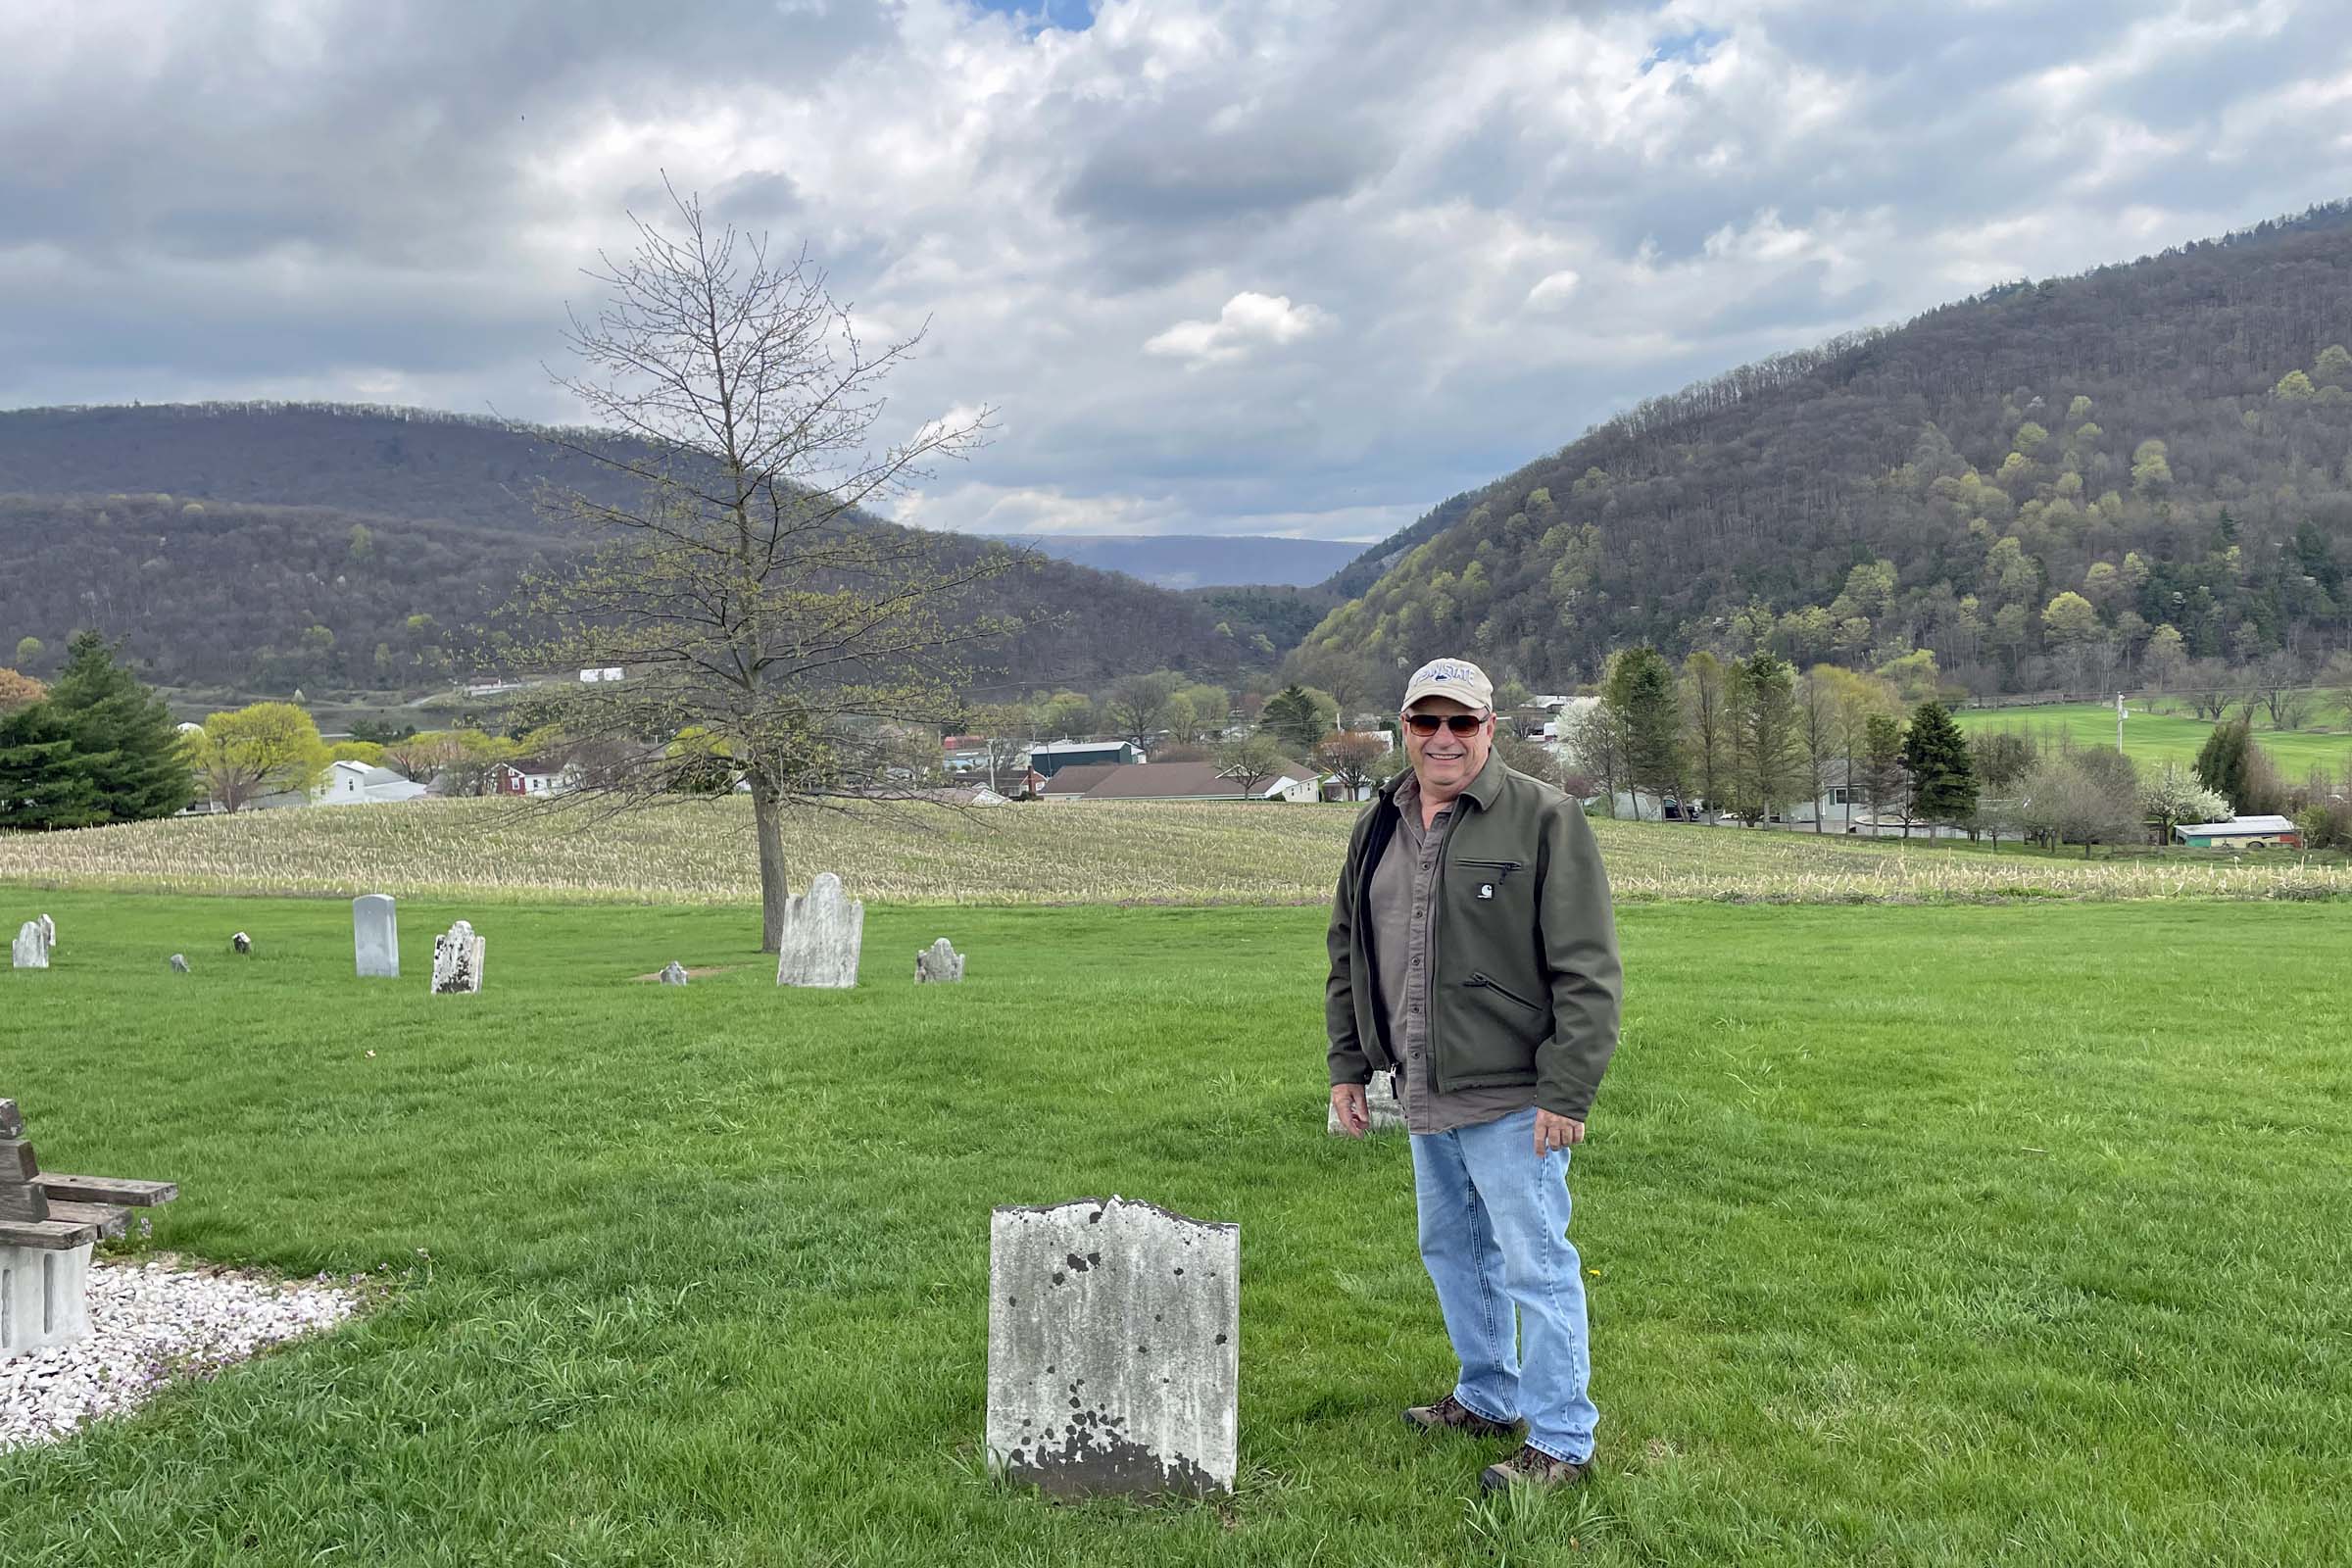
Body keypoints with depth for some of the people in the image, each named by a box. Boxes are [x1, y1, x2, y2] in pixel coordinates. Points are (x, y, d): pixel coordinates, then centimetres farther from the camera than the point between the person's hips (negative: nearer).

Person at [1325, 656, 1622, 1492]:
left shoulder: (1544, 819, -11)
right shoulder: (1378, 827, 10)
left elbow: (1586, 970, -14)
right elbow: (1347, 954, 18)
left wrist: (1568, 1092, -18)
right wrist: (1348, 1066, 15)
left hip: (1510, 1099, -7)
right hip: (1424, 1095, 8)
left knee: (1535, 1263, -1)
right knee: (1452, 1250, 20)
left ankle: (1562, 1440, 13)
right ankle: (1488, 1399, 38)